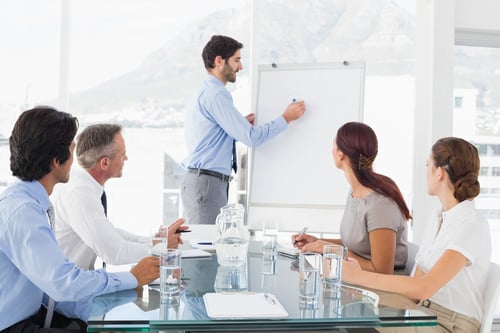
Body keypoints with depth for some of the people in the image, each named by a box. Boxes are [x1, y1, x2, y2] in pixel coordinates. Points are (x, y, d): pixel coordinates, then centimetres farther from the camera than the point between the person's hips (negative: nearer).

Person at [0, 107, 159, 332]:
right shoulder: (20, 210, -23)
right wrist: (132, 278, -16)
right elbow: (63, 283, -27)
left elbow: (53, 273, 6)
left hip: (34, 312, 8)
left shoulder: (33, 202, 5)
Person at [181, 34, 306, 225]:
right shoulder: (216, 95, -15)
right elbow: (252, 137, -18)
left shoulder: (206, 93, 17)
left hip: (201, 181, 10)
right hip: (208, 183, -10)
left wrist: (241, 124, 13)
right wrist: (287, 118, -8)